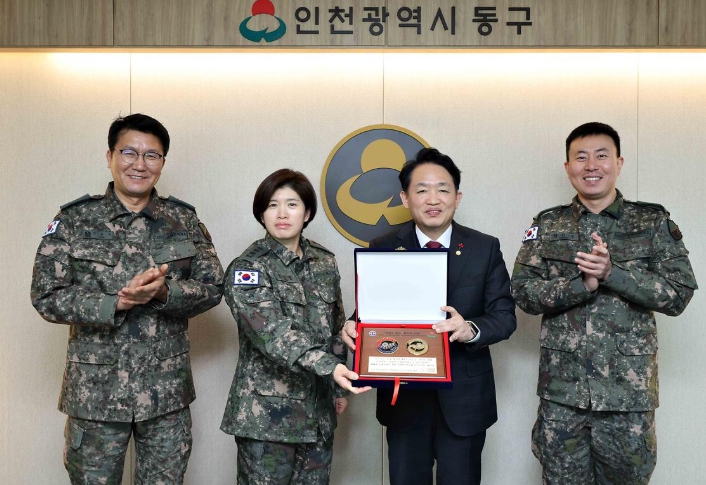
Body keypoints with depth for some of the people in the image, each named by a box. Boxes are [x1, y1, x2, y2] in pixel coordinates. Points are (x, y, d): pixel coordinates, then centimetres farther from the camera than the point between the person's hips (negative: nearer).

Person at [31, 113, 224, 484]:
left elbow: (213, 286, 0)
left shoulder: (184, 220, 3)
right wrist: (118, 303, -21)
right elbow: (46, 297, -7)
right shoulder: (74, 220, -2)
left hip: (168, 390, 2)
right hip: (96, 389, -1)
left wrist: (164, 293, -19)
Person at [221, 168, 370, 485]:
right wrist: (329, 366, -36)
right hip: (267, 411, -5)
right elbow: (274, 332, -25)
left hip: (319, 410, 5)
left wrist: (338, 388, 13)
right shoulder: (248, 268, -11)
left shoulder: (325, 262, 6)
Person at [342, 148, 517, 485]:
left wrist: (471, 329, -26)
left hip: (464, 397, 0)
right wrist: (353, 327, -23)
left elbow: (504, 315, -5)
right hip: (403, 397, 1)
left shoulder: (485, 248, -3)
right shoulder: (383, 249, -2)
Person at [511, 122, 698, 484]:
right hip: (561, 390, 1)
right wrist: (583, 283, -18)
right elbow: (522, 292, -3)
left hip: (629, 391, 0)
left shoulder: (654, 223, 2)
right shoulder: (547, 226, 5)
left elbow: (679, 294, -5)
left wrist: (612, 272, -18)